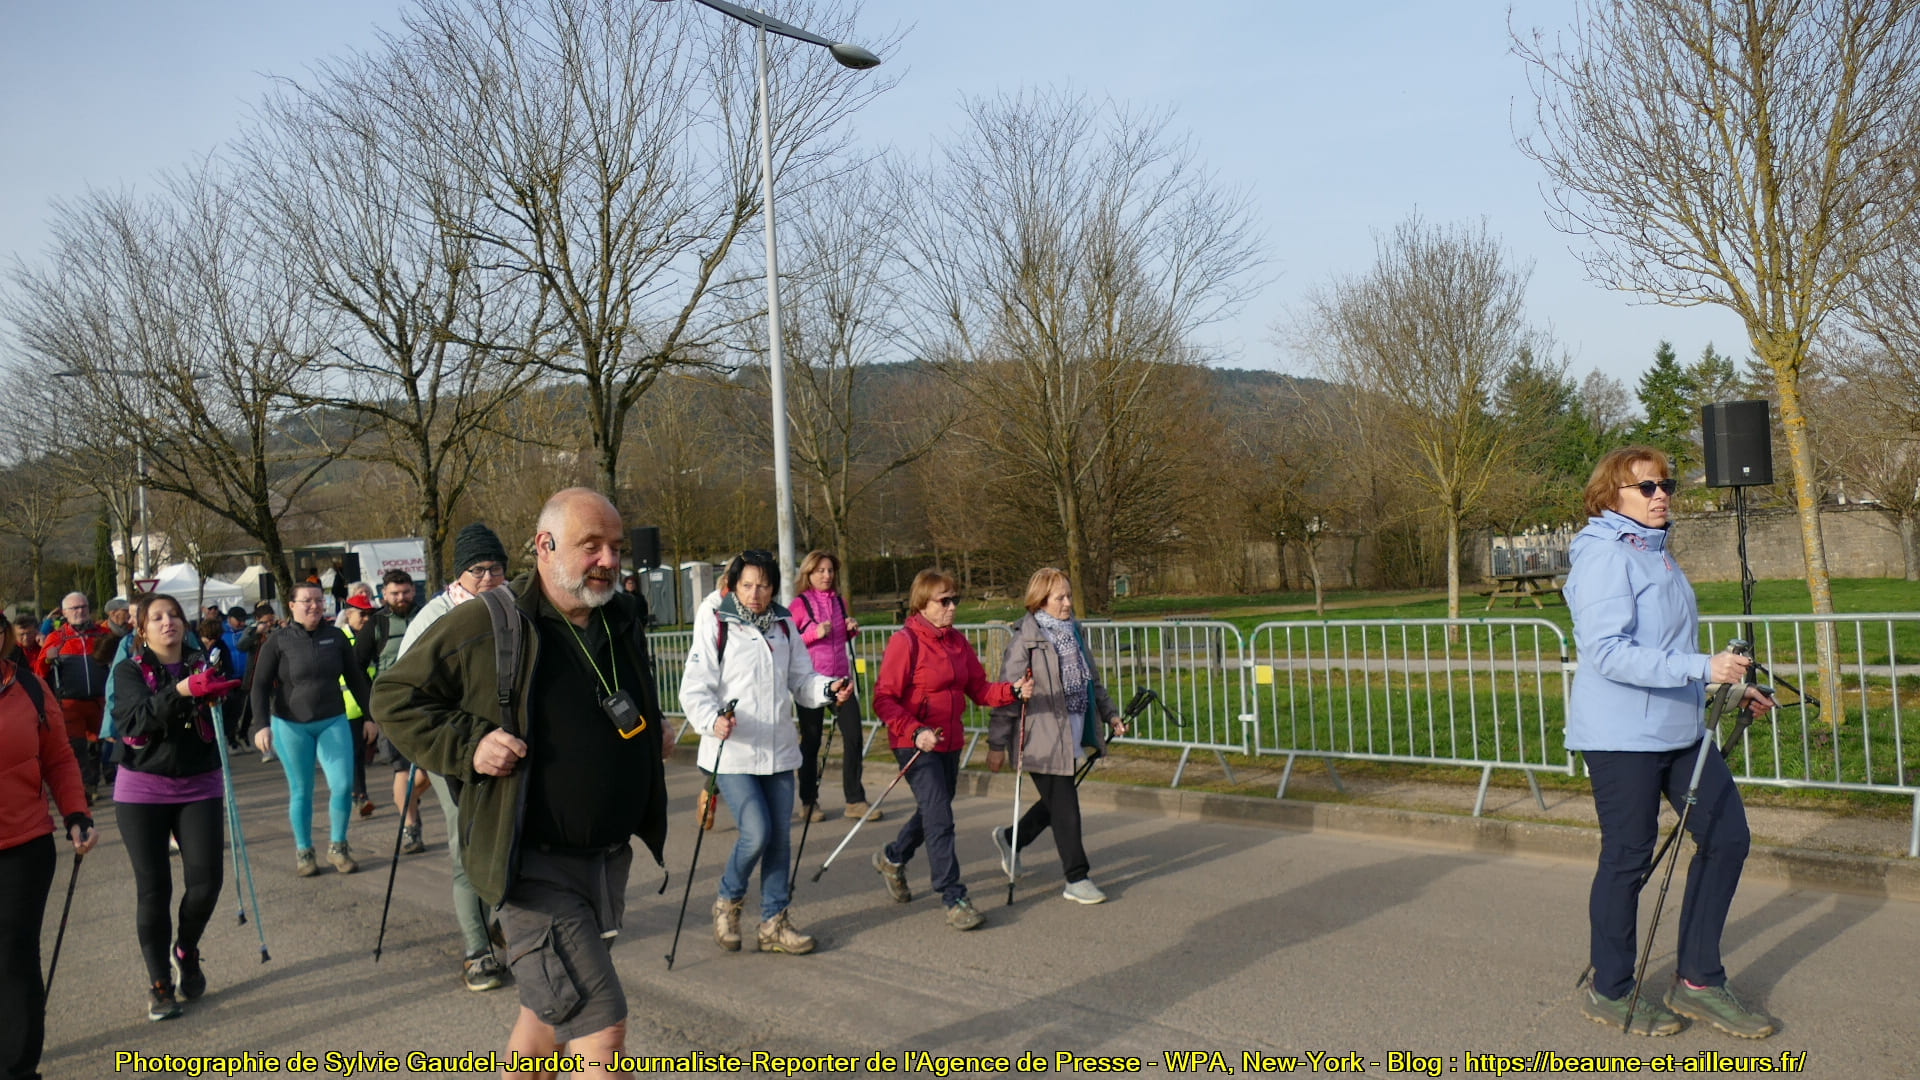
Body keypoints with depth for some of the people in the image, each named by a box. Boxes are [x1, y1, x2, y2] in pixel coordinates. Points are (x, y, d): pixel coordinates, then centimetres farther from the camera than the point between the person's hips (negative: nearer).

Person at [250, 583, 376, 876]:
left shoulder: (336, 636, 4)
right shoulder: (279, 640, -4)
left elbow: (355, 678, 11)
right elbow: (260, 685, -4)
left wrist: (370, 715, 10)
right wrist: (262, 725, -14)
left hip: (333, 721, 2)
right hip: (290, 725, -2)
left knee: (343, 784, -6)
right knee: (300, 791, 6)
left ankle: (337, 847, 12)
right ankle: (303, 852, 22)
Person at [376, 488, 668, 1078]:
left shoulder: (625, 620, 7)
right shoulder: (486, 624, -13)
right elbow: (392, 695, -4)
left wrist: (646, 733, 8)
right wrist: (466, 744, -16)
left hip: (609, 860, 7)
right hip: (536, 866, -7)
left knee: (551, 1016, 23)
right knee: (602, 1029, -10)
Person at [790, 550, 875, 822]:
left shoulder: (840, 601, 10)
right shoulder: (800, 604, -6)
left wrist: (852, 630, 2)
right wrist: (814, 633, -19)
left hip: (840, 678, 5)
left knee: (854, 737, -1)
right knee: (811, 741, 5)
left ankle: (855, 800, 8)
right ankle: (809, 801, 19)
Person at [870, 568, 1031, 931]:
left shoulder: (958, 642, 9)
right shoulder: (905, 642, -13)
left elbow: (978, 689, 9)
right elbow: (884, 699, -17)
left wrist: (1013, 691, -9)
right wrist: (915, 732, -29)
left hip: (949, 743, 8)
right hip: (915, 745, -8)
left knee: (933, 813, 21)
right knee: (940, 819, -10)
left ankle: (892, 859, 46)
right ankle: (954, 900, -1)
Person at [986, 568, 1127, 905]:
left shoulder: (1073, 632, 11)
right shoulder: (1025, 640, -13)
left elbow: (1092, 679, 23)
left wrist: (1109, 713, 16)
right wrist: (997, 744, -12)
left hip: (1071, 734, 8)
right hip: (1042, 737, -8)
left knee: (1057, 801, 17)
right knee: (1065, 807, -3)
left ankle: (1011, 838, 40)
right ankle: (1077, 880, 10)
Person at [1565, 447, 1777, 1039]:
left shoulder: (1657, 554, 15)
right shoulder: (1605, 554, -14)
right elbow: (1607, 653, -25)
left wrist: (1727, 688, 16)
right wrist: (1703, 667, -28)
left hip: (1681, 729, 9)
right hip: (1622, 736, -9)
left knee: (1726, 837, 8)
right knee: (1627, 859, 1)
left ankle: (1698, 980, 21)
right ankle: (1609, 992, 18)